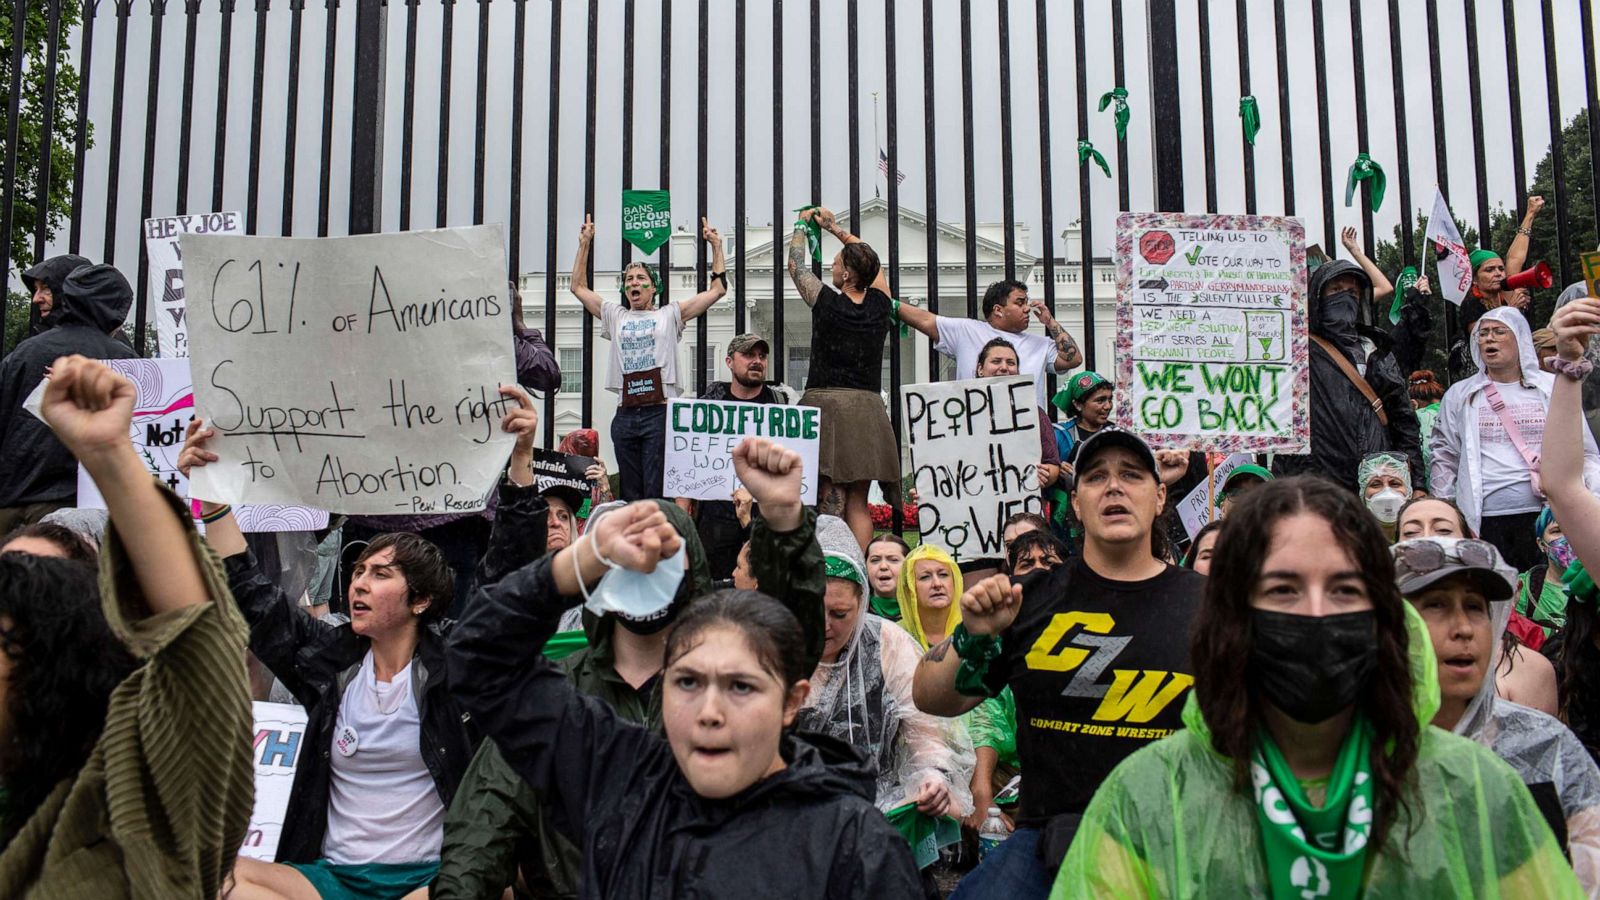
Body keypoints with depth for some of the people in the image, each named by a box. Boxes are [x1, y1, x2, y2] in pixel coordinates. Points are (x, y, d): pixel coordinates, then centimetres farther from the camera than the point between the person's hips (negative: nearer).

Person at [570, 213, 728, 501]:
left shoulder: (669, 314, 11)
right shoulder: (615, 316, 19)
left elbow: (717, 289, 10)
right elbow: (579, 287, 24)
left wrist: (716, 246, 9)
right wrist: (584, 244, 21)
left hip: (660, 413, -4)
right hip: (625, 415, 4)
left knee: (657, 492, -8)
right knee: (630, 494, 6)